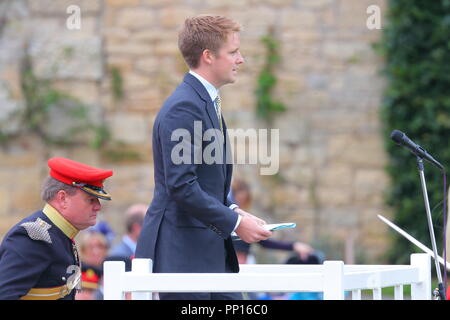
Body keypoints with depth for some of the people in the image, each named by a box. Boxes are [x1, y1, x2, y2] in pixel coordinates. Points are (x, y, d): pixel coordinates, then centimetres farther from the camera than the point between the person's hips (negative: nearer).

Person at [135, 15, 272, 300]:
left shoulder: (206, 102, 16)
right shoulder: (183, 108, -17)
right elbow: (181, 187, -23)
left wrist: (233, 211, 8)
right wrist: (235, 222, -18)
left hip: (212, 250, 10)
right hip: (181, 253, -10)